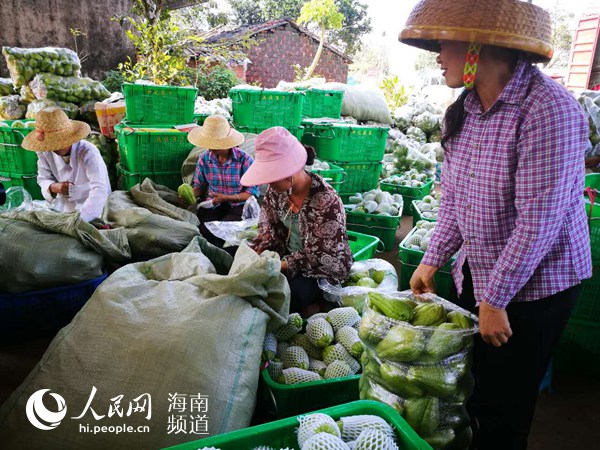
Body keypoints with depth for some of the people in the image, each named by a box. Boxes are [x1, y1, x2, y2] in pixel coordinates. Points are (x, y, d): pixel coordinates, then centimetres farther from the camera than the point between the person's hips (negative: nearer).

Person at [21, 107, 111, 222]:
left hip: (91, 206, -5)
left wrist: (80, 218, -45)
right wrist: (53, 187, -17)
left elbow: (100, 189, -34)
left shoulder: (88, 153, -24)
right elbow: (43, 178, 9)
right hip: (64, 204, 5)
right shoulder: (44, 152, -6)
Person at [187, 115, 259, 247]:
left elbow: (252, 193, -10)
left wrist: (226, 198, -21)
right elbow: (199, 186, 14)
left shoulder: (244, 159, -12)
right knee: (201, 230, -27)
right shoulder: (204, 159, 0)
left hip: (238, 206, -3)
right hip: (212, 205, 3)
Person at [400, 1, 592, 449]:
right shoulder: (468, 107, 2)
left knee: (502, 410, 10)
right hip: (477, 275, 7)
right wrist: (432, 260, 4)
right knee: (471, 389, 20)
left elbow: (537, 222, -24)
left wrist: (495, 300, -18)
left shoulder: (547, 110, -23)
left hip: (533, 286, -6)